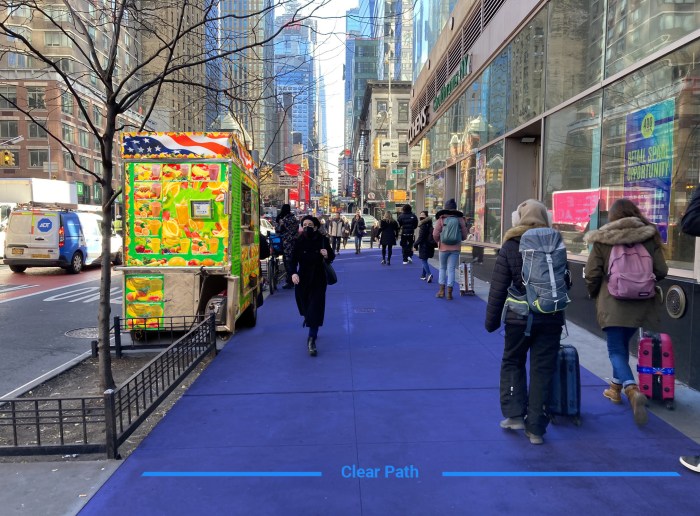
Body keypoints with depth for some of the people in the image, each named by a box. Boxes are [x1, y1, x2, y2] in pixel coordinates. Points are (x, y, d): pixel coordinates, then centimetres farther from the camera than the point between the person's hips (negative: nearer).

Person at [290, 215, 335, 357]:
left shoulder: (323, 240, -8)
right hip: (303, 279, 2)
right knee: (306, 307, 13)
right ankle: (313, 332, 41)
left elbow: (332, 256, 2)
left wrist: (327, 255, -21)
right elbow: (293, 259, -11)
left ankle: (311, 340, -7)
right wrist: (293, 273, -28)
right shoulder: (298, 242, -7)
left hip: (319, 279, -2)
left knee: (315, 309, -9)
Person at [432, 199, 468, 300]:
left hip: (444, 247, -1)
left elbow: (435, 234, -10)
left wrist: (438, 242, 9)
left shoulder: (441, 219, -5)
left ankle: (441, 290, 13)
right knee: (451, 270, 4)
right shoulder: (460, 219, 0)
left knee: (442, 268, 16)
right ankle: (449, 293, 4)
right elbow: (464, 236, 2)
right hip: (455, 248, 1)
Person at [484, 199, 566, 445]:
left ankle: (514, 414, 14)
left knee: (512, 363, 18)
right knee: (542, 371, 7)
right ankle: (536, 429, 12)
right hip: (551, 318, 2)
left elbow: (498, 289, -7)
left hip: (519, 317, -2)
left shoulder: (510, 247, -7)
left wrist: (492, 320, 1)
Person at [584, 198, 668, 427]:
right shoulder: (650, 236, 0)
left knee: (616, 350, 1)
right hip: (641, 303, 4)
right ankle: (616, 388, 31)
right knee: (622, 344, 22)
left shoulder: (603, 239, -7)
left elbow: (591, 274, -7)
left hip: (612, 303, -4)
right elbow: (661, 272, 1)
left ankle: (632, 390, -21)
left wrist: (594, 294, 13)